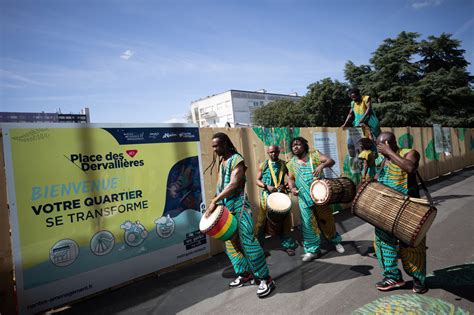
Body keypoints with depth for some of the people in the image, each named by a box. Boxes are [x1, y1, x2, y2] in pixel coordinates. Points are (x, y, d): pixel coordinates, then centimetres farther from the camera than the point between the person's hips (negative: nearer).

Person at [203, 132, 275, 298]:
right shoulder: (221, 161, 14)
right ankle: (245, 274, 26)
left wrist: (214, 201, -20)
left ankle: (266, 279, 1)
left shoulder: (236, 159, -11)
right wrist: (215, 202, 5)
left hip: (239, 205, -8)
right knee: (230, 242, 12)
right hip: (226, 207, 9)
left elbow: (233, 185, -20)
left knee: (247, 242, -9)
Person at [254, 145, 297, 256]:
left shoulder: (284, 164, 6)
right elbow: (258, 180, 2)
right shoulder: (263, 165, 2)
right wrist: (267, 186, -14)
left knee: (285, 220, 7)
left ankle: (288, 245, 22)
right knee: (262, 220, 0)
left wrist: (285, 186, -12)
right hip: (267, 196, -2)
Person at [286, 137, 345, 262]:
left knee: (326, 219, 10)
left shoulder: (314, 155, 0)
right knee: (308, 223, 2)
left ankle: (336, 241, 35)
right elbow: (291, 178, 10)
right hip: (304, 198, 2)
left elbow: (331, 161, -8)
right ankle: (312, 250, 14)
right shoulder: (291, 163, 7)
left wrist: (321, 165, -29)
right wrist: (292, 188, -11)